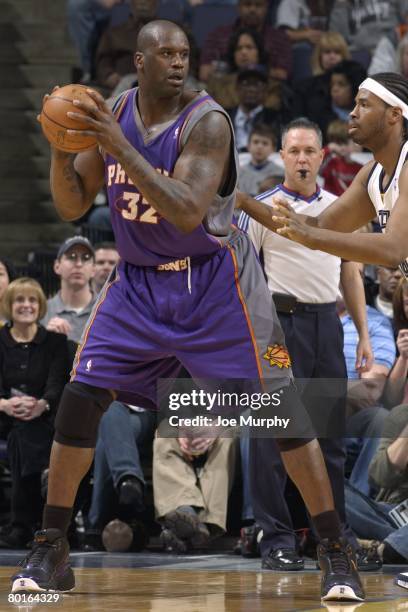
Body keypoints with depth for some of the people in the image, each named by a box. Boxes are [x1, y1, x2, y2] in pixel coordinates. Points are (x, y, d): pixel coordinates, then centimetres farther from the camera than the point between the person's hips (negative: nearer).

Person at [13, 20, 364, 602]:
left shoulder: (207, 122, -19)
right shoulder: (112, 115, -2)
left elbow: (188, 213, -32)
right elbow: (72, 205, 3)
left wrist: (120, 148, -37)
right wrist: (60, 147, -16)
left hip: (214, 281, -4)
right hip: (140, 281, 5)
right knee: (79, 399, -5)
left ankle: (335, 553, -1)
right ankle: (50, 552, 6)